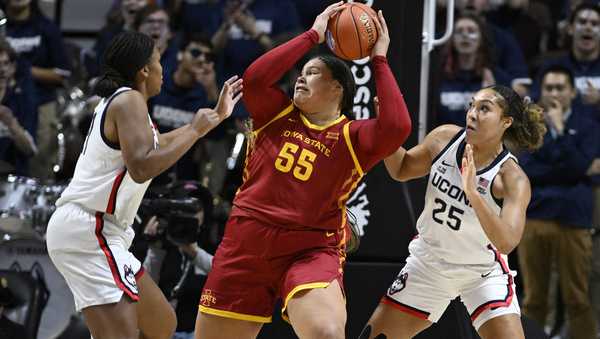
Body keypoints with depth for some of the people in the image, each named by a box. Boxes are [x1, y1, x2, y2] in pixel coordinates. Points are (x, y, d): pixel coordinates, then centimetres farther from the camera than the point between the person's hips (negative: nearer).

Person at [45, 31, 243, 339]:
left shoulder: (119, 101, 21)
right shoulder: (129, 100, -9)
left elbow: (159, 144, 40)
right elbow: (141, 168, -23)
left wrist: (216, 115, 47)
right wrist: (195, 130, -13)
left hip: (99, 231, 11)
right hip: (87, 229, -11)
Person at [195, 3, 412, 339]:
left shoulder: (352, 137, 0)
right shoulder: (277, 115, 9)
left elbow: (397, 127, -20)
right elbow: (255, 77, -10)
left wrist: (379, 60, -11)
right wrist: (313, 36, -7)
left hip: (311, 251, -3)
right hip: (245, 246, 4)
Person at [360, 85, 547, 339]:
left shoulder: (513, 179, -26)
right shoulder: (445, 138, -13)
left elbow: (507, 241, -39)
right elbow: (401, 170, 5)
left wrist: (473, 193, -49)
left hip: (483, 272, -4)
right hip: (428, 260, 4)